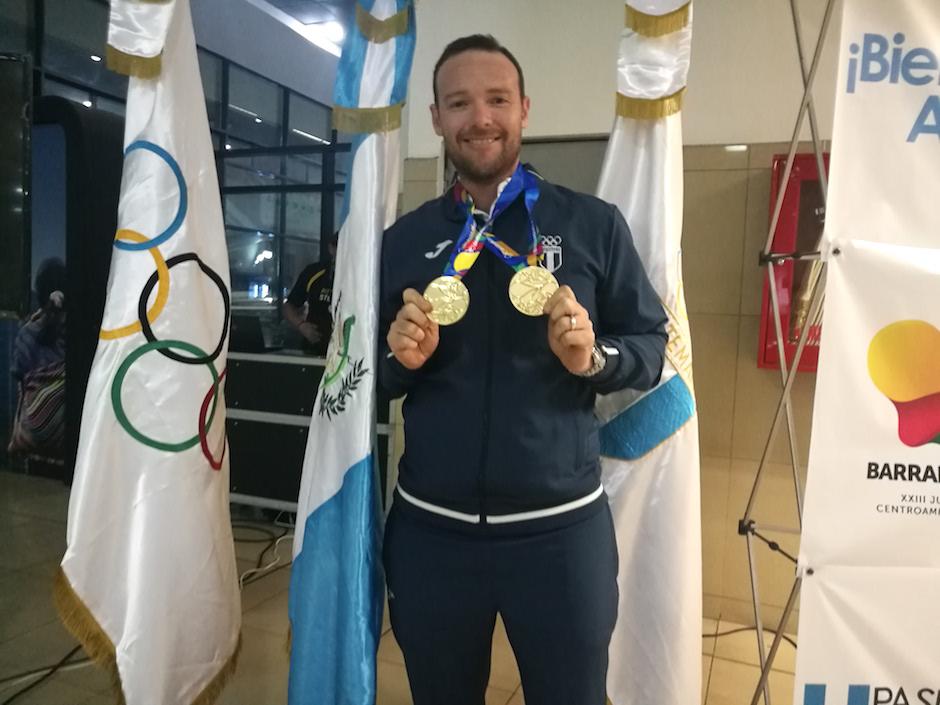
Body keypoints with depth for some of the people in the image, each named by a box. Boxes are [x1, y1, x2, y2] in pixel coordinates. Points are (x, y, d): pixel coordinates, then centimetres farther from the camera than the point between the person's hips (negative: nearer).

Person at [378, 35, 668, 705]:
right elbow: (374, 374, 11)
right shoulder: (403, 239, 4)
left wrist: (594, 357, -18)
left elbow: (651, 345, 2)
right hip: (428, 528, 3)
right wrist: (401, 358, -11)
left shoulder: (594, 224, -3)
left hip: (562, 526, -2)